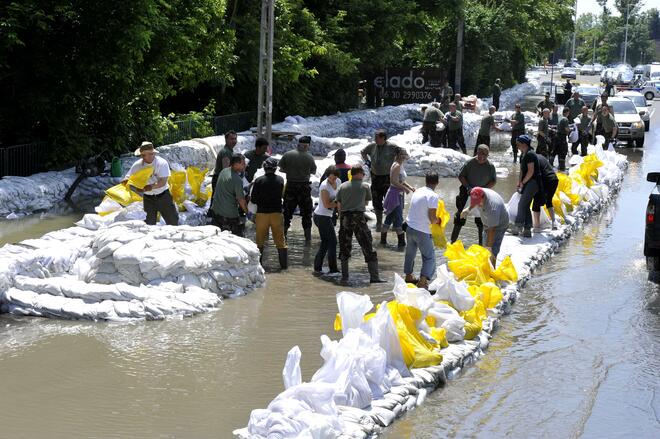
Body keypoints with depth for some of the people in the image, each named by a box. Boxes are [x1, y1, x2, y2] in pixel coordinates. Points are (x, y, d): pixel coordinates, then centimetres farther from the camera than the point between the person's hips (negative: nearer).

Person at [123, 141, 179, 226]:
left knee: (173, 221, 4)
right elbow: (128, 177, -2)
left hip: (163, 196, -2)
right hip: (148, 198, 2)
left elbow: (163, 182, -22)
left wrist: (150, 186, -37)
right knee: (149, 224, 3)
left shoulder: (162, 163, -15)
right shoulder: (138, 165, -6)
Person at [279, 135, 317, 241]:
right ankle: (308, 237, 9)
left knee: (287, 212, 11)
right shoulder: (309, 157, -9)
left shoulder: (287, 155, -5)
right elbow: (314, 171, 1)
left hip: (290, 186, 2)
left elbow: (281, 169, -1)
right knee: (306, 213, 8)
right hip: (304, 187, -2)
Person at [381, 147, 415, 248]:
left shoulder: (400, 165, 13)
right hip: (395, 194, -10)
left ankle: (383, 240, 21)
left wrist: (410, 187, 10)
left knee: (389, 217, 15)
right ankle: (401, 242, -1)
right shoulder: (397, 166, -18)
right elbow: (394, 182, -23)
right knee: (398, 218, -5)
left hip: (398, 194, 10)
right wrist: (405, 188, -17)